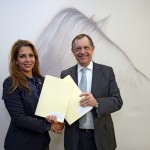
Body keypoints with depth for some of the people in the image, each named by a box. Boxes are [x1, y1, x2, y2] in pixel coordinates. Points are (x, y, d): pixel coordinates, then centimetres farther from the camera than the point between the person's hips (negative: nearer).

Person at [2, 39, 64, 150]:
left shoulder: (42, 81, 4)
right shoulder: (10, 84, -12)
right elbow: (19, 118, -18)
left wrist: (53, 117, -16)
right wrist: (49, 126, -17)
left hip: (43, 141, 6)